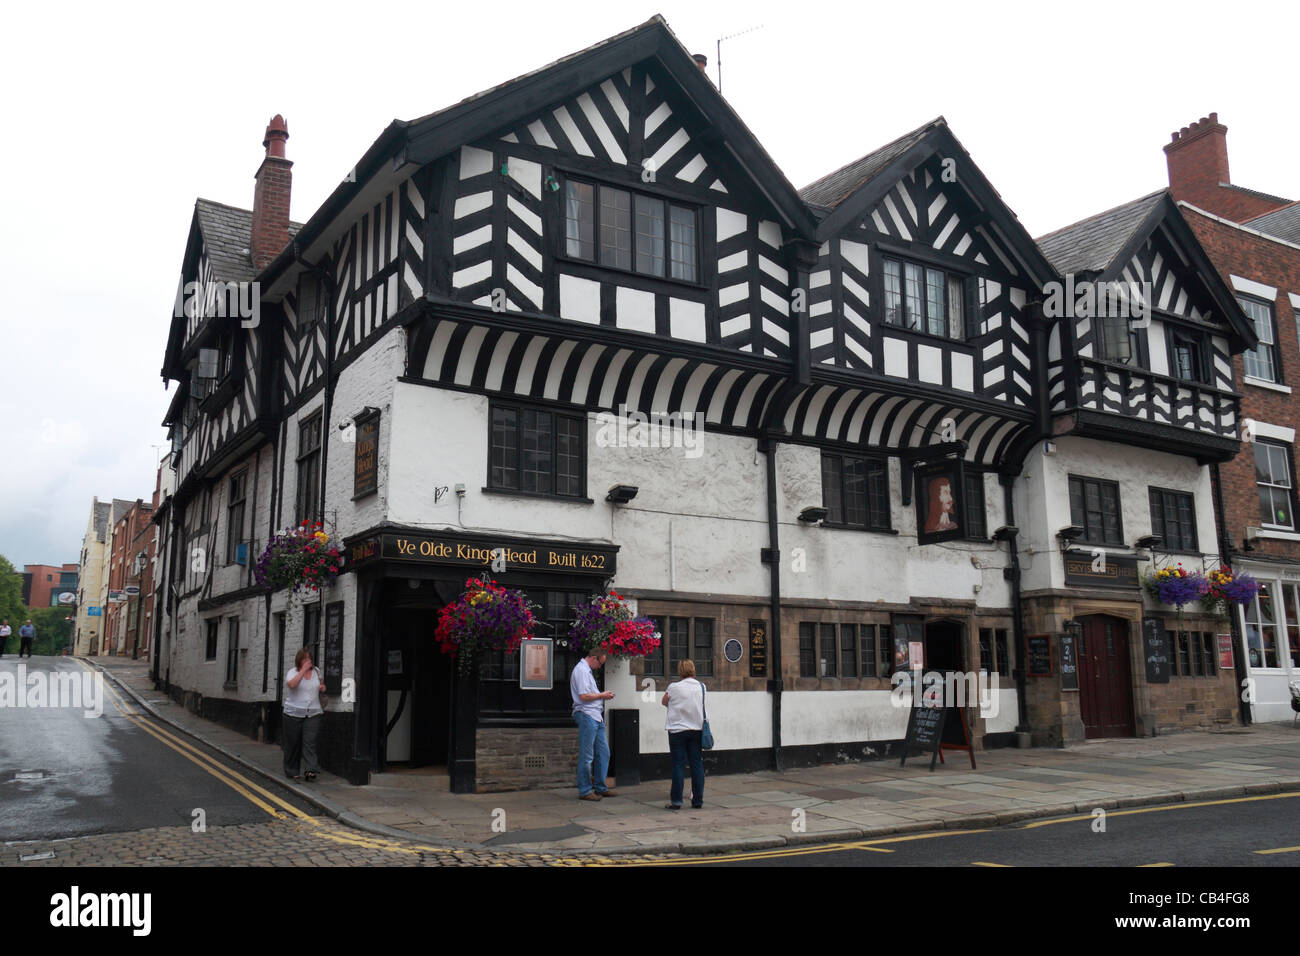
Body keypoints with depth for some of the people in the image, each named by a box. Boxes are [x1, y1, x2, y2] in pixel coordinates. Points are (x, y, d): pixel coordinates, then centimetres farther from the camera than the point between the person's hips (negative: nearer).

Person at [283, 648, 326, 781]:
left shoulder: (316, 671, 11)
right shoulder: (293, 672, -2)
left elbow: (321, 685, 29)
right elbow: (292, 684, -24)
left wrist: (322, 687, 5)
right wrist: (303, 670, -22)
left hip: (313, 713, 2)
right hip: (294, 713, -2)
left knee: (310, 742, -10)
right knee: (293, 744, 5)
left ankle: (311, 770, -19)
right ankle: (291, 771, 18)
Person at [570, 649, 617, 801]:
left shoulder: (587, 670, 21)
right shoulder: (581, 670, -12)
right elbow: (583, 696, -20)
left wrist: (603, 696, 14)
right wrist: (602, 695, -9)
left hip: (596, 717, 11)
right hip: (586, 716, -11)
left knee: (603, 752, 12)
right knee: (586, 756, -4)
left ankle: (600, 788, 20)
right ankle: (584, 791, 2)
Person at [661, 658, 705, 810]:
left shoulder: (673, 687, -9)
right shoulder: (701, 687, 1)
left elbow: (664, 702, 6)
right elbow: (702, 706, 12)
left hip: (677, 730, -3)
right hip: (697, 729, 3)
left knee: (678, 765, 0)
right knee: (697, 765, 6)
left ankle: (676, 801, 0)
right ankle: (697, 800, 9)